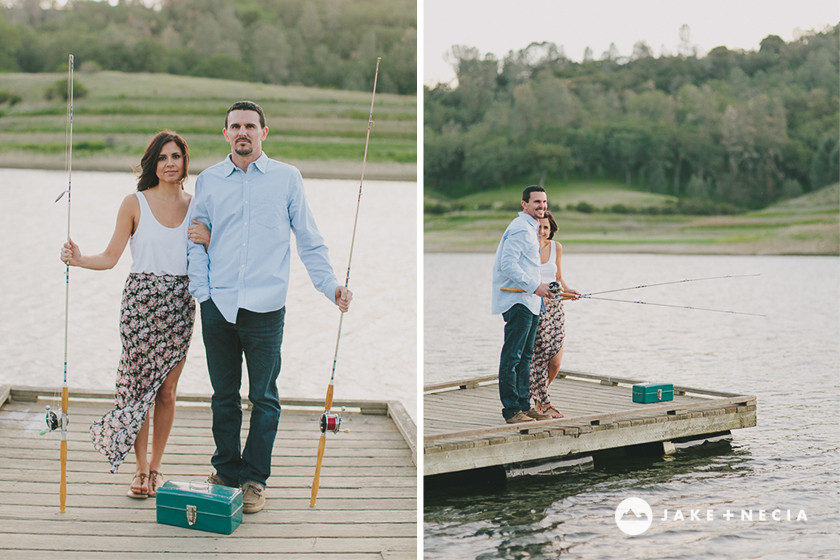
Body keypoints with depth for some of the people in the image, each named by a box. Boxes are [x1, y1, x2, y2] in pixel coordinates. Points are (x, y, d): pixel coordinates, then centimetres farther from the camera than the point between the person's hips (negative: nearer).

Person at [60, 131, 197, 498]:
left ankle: (156, 466, 19)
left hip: (179, 303, 2)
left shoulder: (196, 206, 8)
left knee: (166, 389, 5)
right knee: (138, 384, -2)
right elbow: (111, 257, -1)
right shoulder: (135, 203, 1)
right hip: (141, 299, -2)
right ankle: (141, 469, 9)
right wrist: (80, 260, -18)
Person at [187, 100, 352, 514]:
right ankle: (225, 470, 23)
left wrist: (330, 285, -1)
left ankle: (254, 479, 14)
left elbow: (309, 239, 8)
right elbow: (196, 241, 11)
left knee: (263, 397, 3)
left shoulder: (287, 178, 6)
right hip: (218, 305, 2)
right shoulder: (208, 181, 10)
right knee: (224, 395, 10)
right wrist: (200, 289, -2)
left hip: (265, 306, -2)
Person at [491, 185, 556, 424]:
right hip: (518, 301, -11)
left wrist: (543, 287, 23)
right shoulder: (521, 228, -12)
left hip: (529, 301, 11)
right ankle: (511, 411, -8)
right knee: (512, 357, -9)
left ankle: (524, 405, 18)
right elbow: (508, 264, -20)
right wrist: (534, 287, -21)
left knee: (525, 357, 13)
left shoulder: (530, 228, 22)